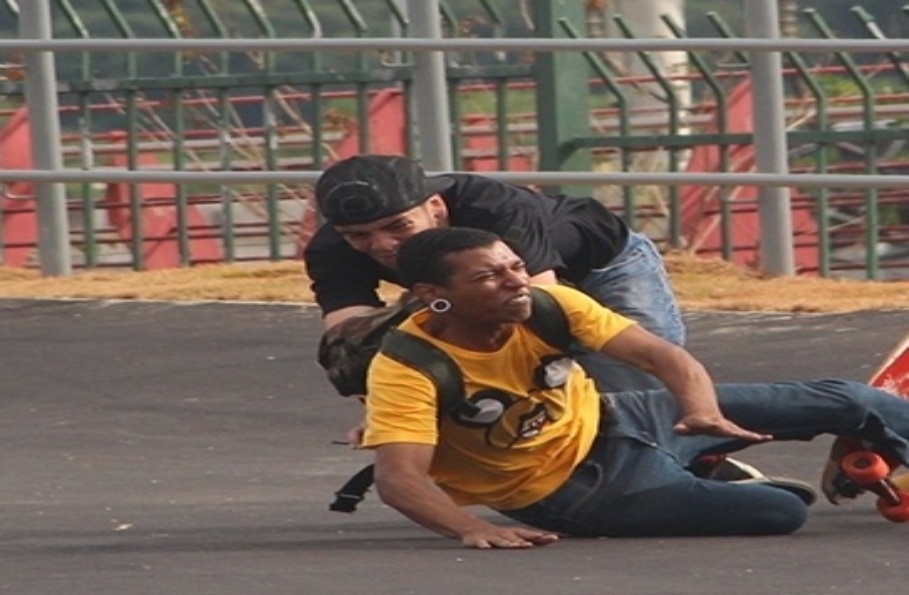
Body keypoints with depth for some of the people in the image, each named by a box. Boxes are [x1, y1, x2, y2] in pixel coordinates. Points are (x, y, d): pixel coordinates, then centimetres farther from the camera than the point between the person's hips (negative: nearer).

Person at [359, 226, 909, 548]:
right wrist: (472, 529, -57)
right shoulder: (406, 370, -30)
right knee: (781, 513, -17)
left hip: (613, 422, 6)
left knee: (851, 402, 9)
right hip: (583, 492, -6)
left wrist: (703, 410, -41)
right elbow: (400, 478, -39)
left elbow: (658, 353, -20)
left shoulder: (548, 305, -17)